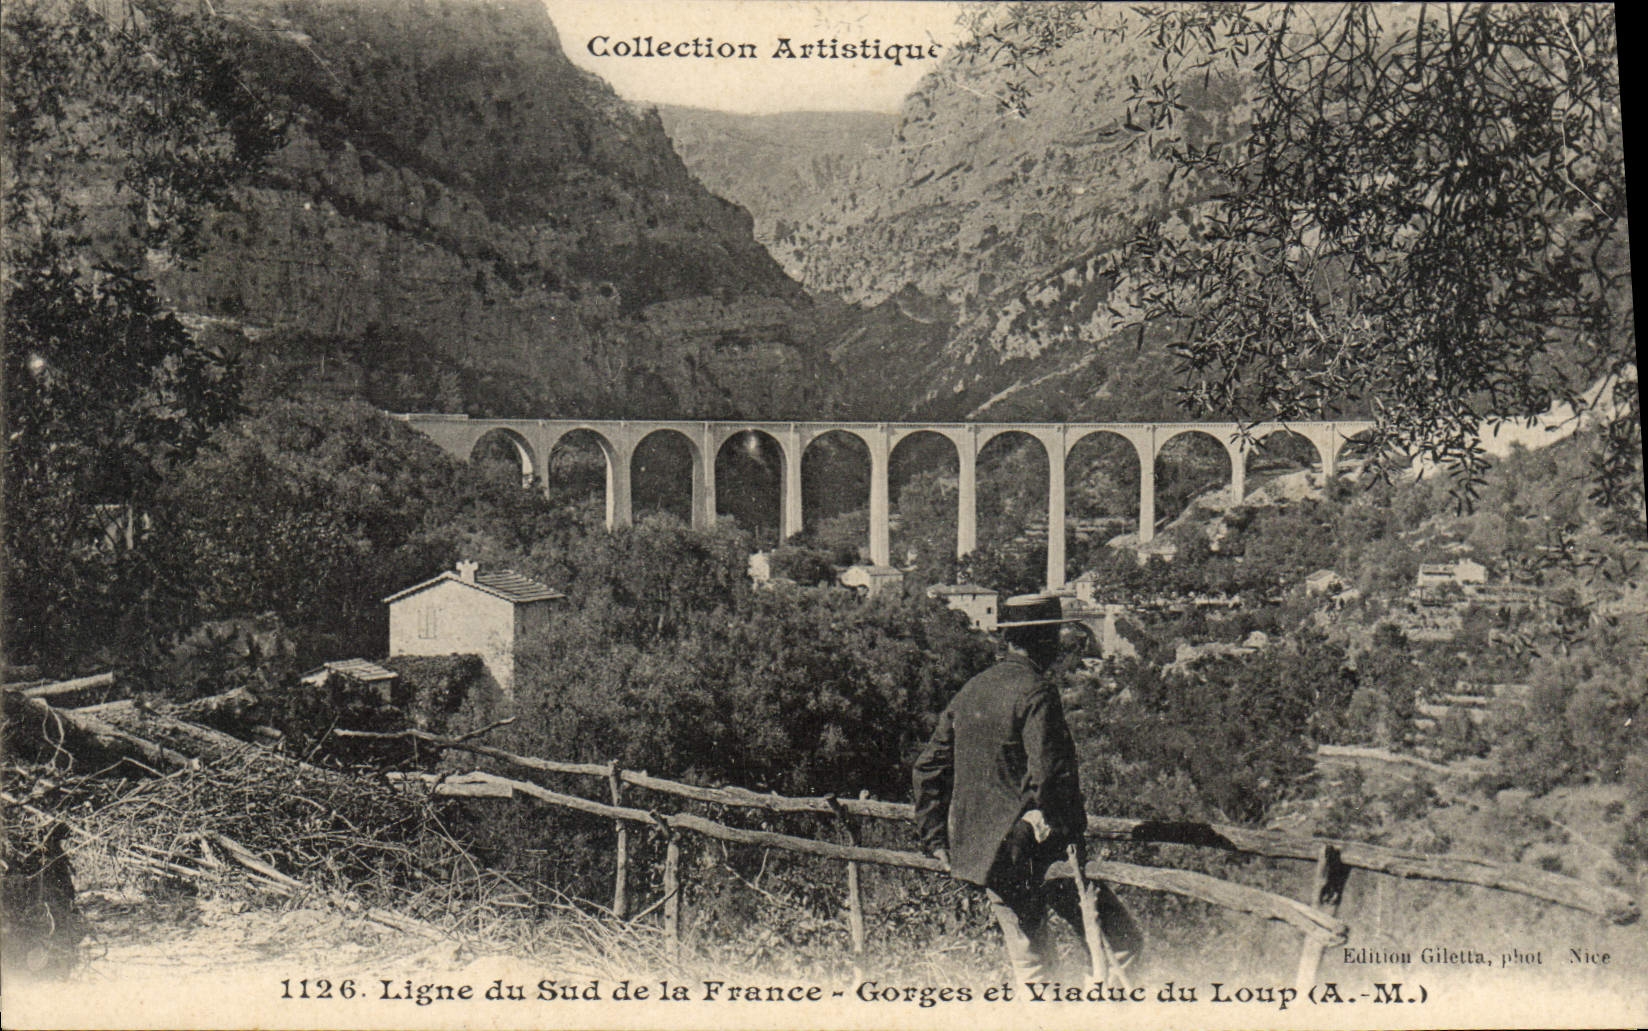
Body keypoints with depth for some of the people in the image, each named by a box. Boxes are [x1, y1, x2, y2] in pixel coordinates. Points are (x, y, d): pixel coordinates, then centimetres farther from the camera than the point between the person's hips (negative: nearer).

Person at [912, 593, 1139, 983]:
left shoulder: (969, 692, 11)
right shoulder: (1035, 692, -12)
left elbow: (927, 769, 15)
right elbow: (1048, 775, -20)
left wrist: (938, 841, 19)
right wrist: (1072, 842, -12)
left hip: (977, 853, 8)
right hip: (1033, 854, -8)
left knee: (1032, 968, 15)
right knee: (1120, 941, 0)